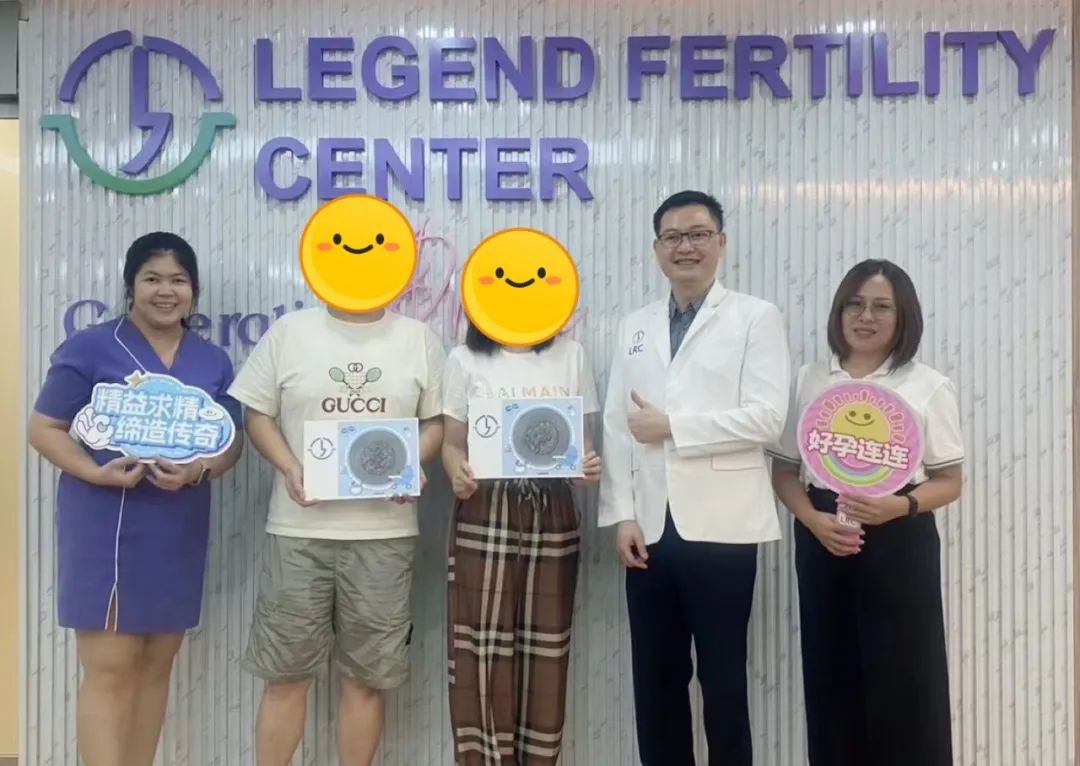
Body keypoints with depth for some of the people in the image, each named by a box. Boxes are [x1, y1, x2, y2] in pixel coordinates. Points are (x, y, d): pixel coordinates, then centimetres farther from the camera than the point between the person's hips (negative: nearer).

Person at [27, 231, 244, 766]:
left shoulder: (213, 363, 10)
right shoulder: (89, 349, -3)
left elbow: (232, 440, 10)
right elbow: (43, 428, -4)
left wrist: (199, 470, -12)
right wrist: (95, 472, -21)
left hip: (179, 530, 5)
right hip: (106, 528, -5)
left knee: (156, 667, 13)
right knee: (110, 670, -3)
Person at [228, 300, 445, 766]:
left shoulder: (418, 338, 7)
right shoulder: (288, 331, 5)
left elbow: (438, 420, 9)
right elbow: (256, 412, 5)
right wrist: (288, 467, -11)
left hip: (384, 532, 1)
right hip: (299, 528, 0)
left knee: (366, 675, 9)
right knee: (286, 672, 8)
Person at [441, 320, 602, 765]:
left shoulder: (570, 355, 9)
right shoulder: (466, 359, 5)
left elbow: (584, 437, 9)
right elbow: (453, 442, 4)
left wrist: (589, 465, -12)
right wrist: (457, 475, -17)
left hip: (551, 515, 2)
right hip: (485, 515, -1)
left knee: (545, 644, 5)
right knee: (484, 642, -2)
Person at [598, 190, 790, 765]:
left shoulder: (756, 317, 1)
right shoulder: (634, 327, 13)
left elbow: (766, 418, -11)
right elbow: (616, 427, 7)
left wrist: (672, 426, -10)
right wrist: (621, 515, -1)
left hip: (719, 527, -4)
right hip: (650, 528, 4)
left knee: (723, 677, 7)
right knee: (655, 678, 12)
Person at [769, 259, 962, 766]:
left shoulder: (928, 387, 1)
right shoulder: (809, 381, 6)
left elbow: (949, 481, 1)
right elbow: (783, 470, 7)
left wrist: (900, 506, -19)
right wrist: (814, 520, -11)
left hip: (899, 543, -2)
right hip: (822, 542, 2)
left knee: (902, 681, 2)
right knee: (830, 679, 8)